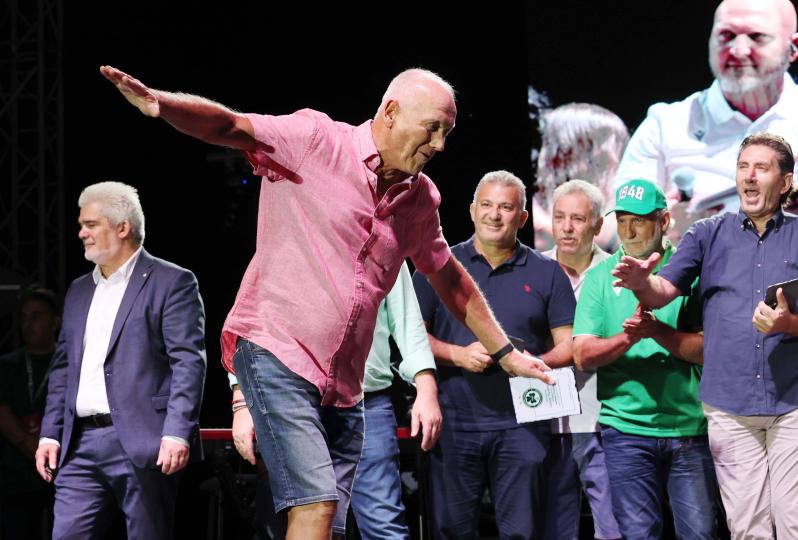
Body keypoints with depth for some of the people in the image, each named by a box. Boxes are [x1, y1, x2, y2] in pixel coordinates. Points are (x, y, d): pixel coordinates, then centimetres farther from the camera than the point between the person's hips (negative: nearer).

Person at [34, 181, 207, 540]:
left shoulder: (171, 282, -1)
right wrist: (50, 433, 14)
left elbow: (189, 362, -9)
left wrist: (177, 433, -19)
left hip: (142, 443, -6)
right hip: (81, 444, 7)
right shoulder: (79, 291, 21)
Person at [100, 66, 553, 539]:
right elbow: (228, 127, -18)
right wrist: (160, 103, -38)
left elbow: (450, 278, 27)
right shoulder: (316, 141, -6)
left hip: (343, 386, 7)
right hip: (276, 353, -7)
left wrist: (504, 352, 32)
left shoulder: (420, 198, 12)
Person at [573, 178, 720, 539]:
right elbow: (583, 356, 0)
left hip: (690, 425, 0)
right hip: (626, 427, 0)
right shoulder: (600, 277, 8)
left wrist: (659, 332, -18)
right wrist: (627, 338, -19)